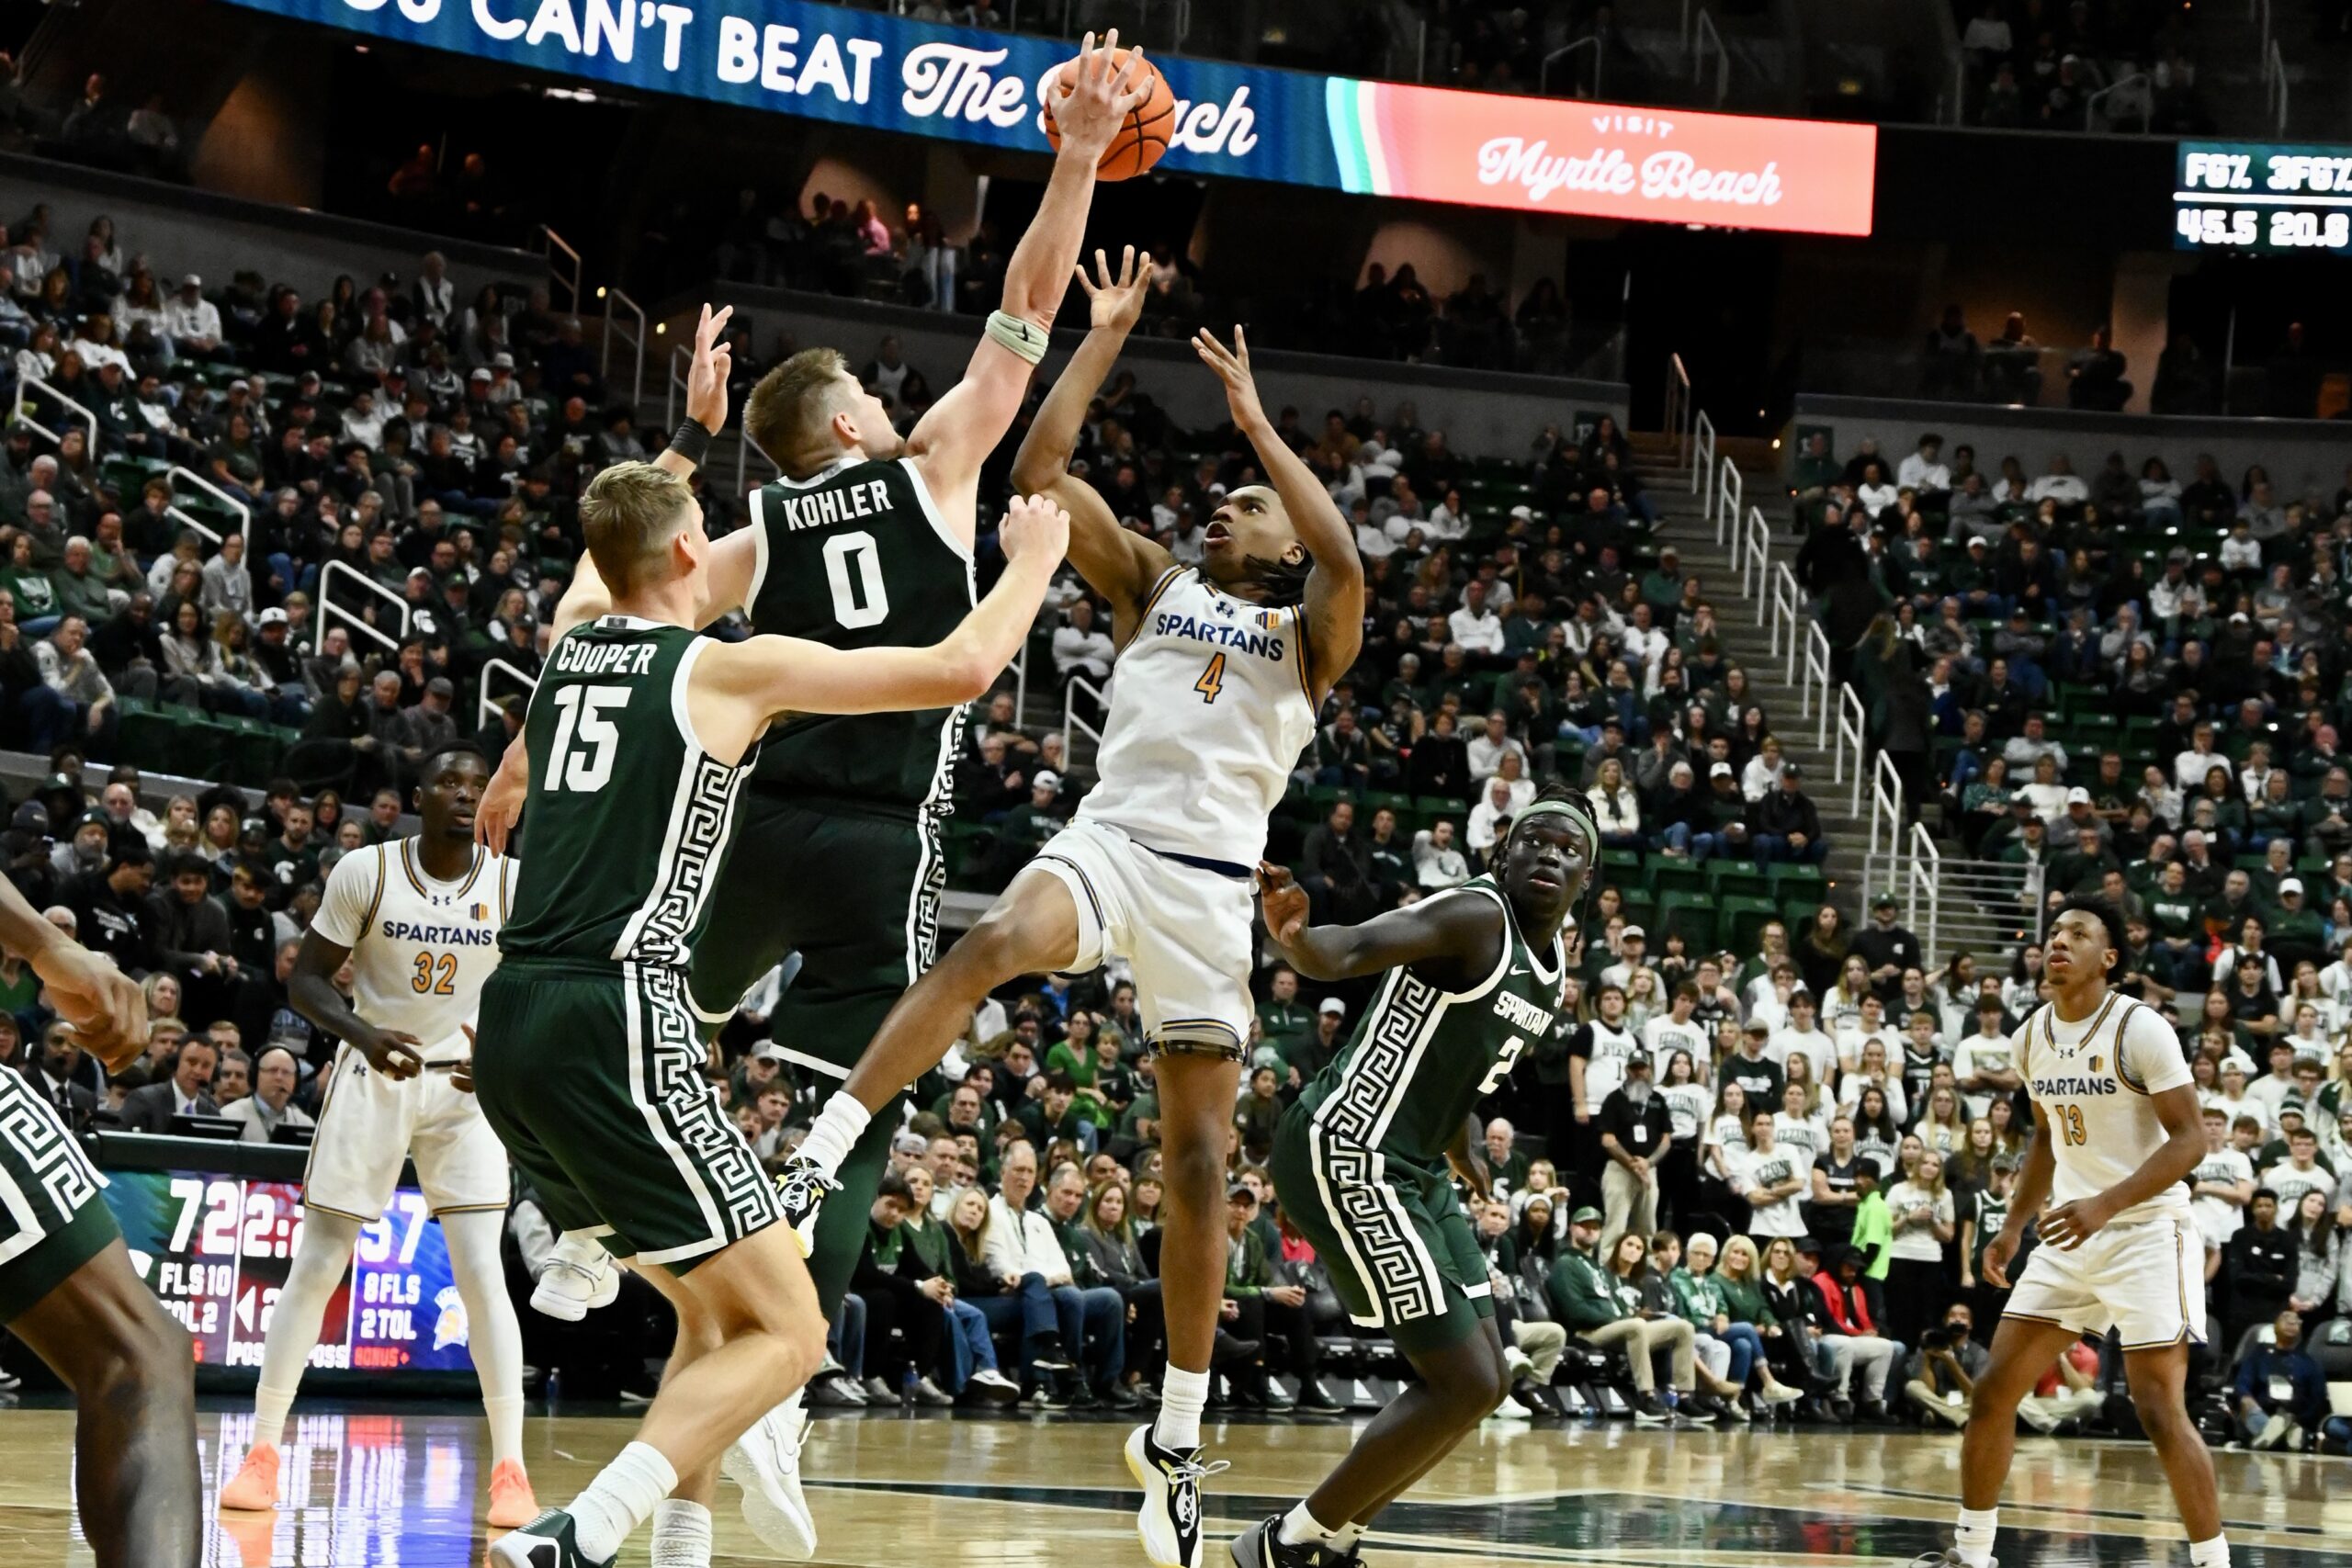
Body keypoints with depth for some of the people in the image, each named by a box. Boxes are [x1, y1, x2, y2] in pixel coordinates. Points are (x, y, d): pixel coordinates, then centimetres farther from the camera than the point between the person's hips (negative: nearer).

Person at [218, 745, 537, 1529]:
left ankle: (510, 1470, -5)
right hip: (373, 1077, 0)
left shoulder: (515, 884, -8)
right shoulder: (365, 872, -11)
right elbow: (306, 979, -5)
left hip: (464, 1082, 0)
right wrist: (363, 1033, -24)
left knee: (481, 1270, -10)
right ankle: (262, 1452, 10)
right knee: (317, 1264, 0)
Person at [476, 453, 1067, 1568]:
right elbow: (961, 670, 0)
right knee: (786, 1330, -2)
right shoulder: (733, 669, -2)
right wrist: (1035, 556, 18)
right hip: (616, 1027, -8)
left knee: (716, 1308, 22)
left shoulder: (563, 658, 17)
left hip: (511, 1027, 8)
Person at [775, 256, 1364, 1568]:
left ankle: (1177, 1440, 9)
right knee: (993, 944, -36)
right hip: (1109, 841, 0)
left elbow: (1346, 562, -12)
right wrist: (1107, 334, 9)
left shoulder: (1310, 639, 12)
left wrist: (1258, 421, -6)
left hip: (1212, 886, 0)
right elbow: (1041, 470, 10)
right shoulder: (1155, 584, 19)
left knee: (1200, 1163, -1)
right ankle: (815, 1166, -41)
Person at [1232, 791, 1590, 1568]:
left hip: (1412, 1172, 10)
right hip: (1348, 1157, -10)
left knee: (1485, 1380, 13)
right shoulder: (1473, 917, -17)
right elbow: (1345, 951, -34)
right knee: (1466, 1385, -11)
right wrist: (1292, 935, -55)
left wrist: (1464, 1154, 27)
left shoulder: (1552, 956, 12)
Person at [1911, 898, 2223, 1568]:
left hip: (2145, 1230, -7)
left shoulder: (2140, 1029, -15)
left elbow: (2189, 1140, -18)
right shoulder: (2032, 1035, 6)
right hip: (2071, 1233, 7)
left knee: (2160, 1410, -13)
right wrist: (2013, 1227, 13)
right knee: (1993, 1391, 5)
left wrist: (2107, 1204, -28)